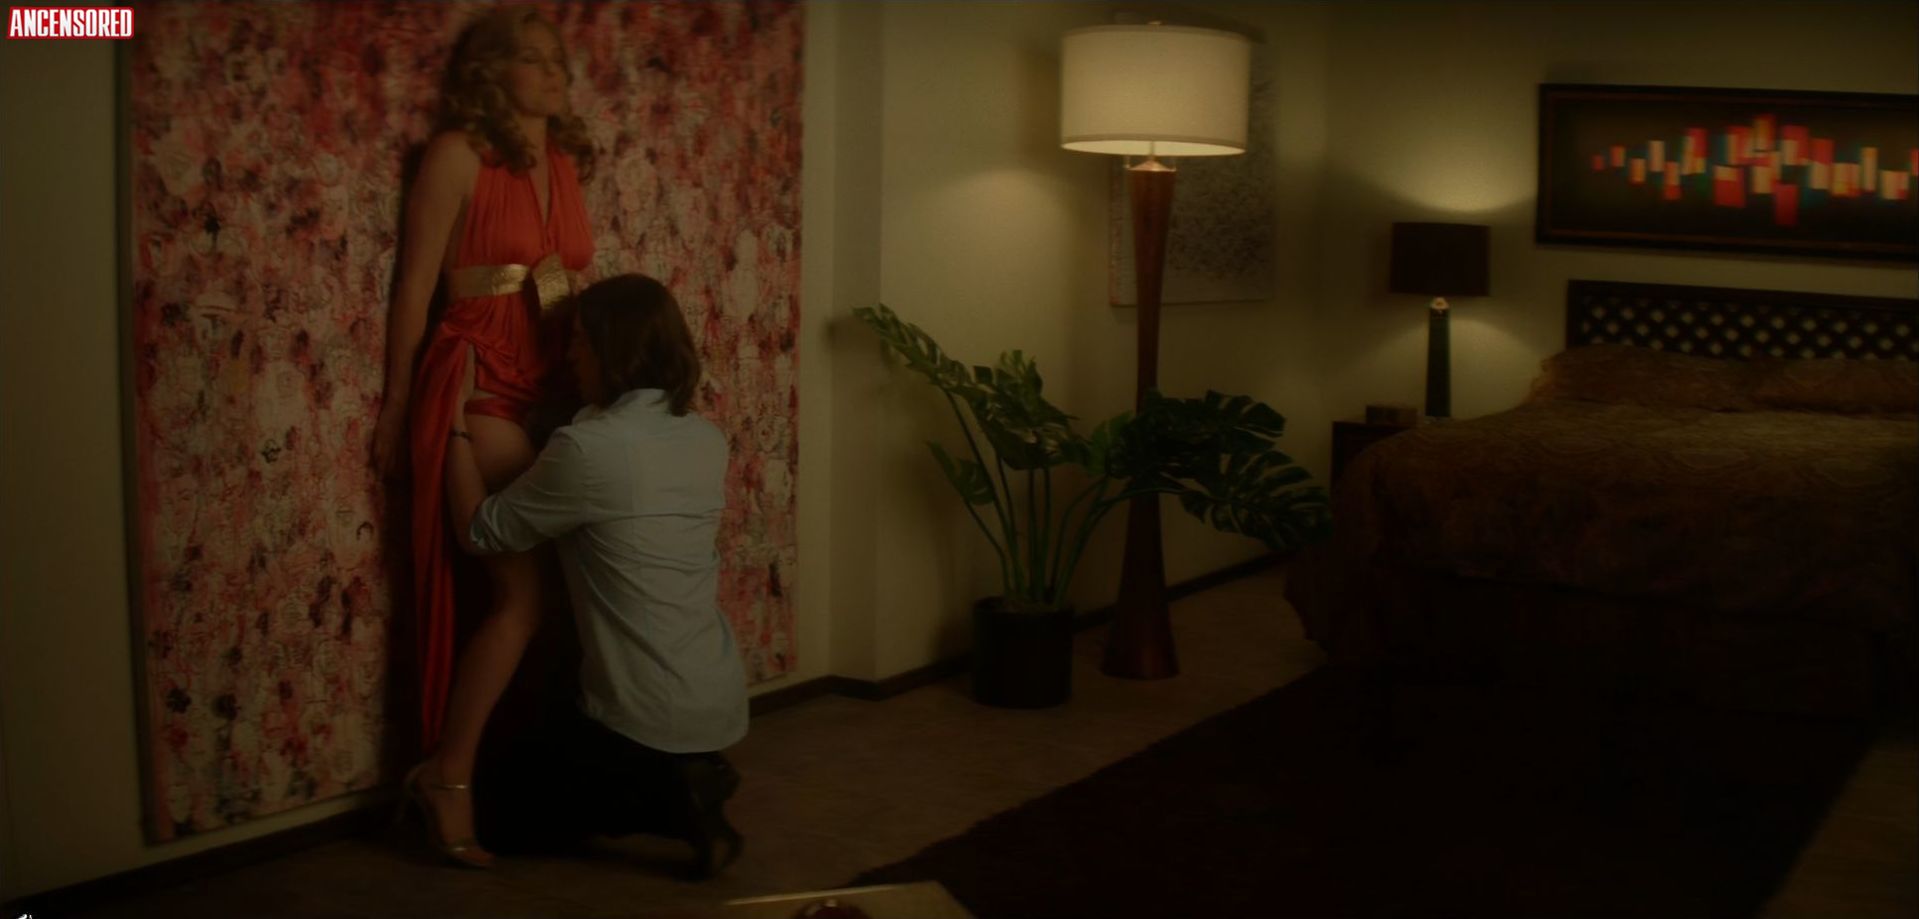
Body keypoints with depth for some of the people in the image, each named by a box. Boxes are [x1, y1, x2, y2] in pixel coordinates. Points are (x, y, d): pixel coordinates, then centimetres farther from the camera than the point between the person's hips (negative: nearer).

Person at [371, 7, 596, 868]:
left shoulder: (566, 159, 14)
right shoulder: (458, 154, -6)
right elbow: (415, 285, -6)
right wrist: (396, 407, -5)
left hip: (551, 389, 7)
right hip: (478, 389, -7)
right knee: (523, 591, -9)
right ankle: (447, 773, 4)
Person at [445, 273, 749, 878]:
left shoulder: (588, 446, -19)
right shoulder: (707, 440, 3)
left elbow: (480, 530, -7)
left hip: (646, 717, -8)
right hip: (721, 705, 8)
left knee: (498, 806, 14)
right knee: (545, 754, 33)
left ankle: (669, 797, -6)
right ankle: (686, 780, 9)